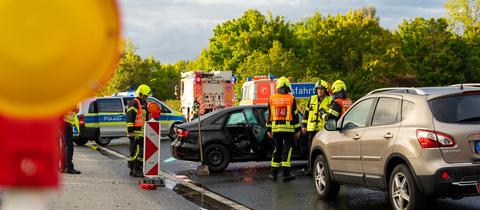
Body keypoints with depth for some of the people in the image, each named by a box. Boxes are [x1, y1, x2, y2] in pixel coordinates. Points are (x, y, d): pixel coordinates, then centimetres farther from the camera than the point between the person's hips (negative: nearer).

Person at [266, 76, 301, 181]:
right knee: (287, 150, 0)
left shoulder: (272, 98, 5)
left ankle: (273, 172, 11)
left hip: (276, 128, 3)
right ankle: (286, 173, -4)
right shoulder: (291, 98, -4)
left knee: (277, 149, 11)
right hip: (288, 128, -3)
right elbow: (295, 115, -2)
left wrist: (268, 129, 14)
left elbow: (269, 115, 9)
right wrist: (298, 129, 3)